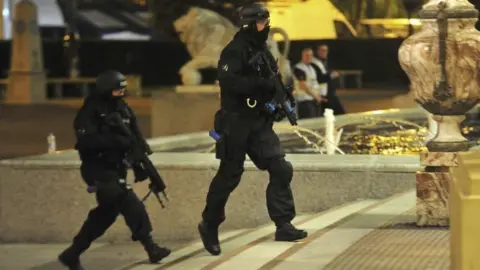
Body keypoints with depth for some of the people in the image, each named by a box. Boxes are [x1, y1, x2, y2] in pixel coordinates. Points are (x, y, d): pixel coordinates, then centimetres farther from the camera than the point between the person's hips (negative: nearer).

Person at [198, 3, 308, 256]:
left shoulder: (262, 51, 12)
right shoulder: (235, 51, -14)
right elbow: (229, 81, -29)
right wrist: (262, 84, -29)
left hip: (260, 122, 7)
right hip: (236, 122, -7)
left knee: (281, 169, -4)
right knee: (229, 175, 1)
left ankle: (283, 225, -1)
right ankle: (209, 225, 18)